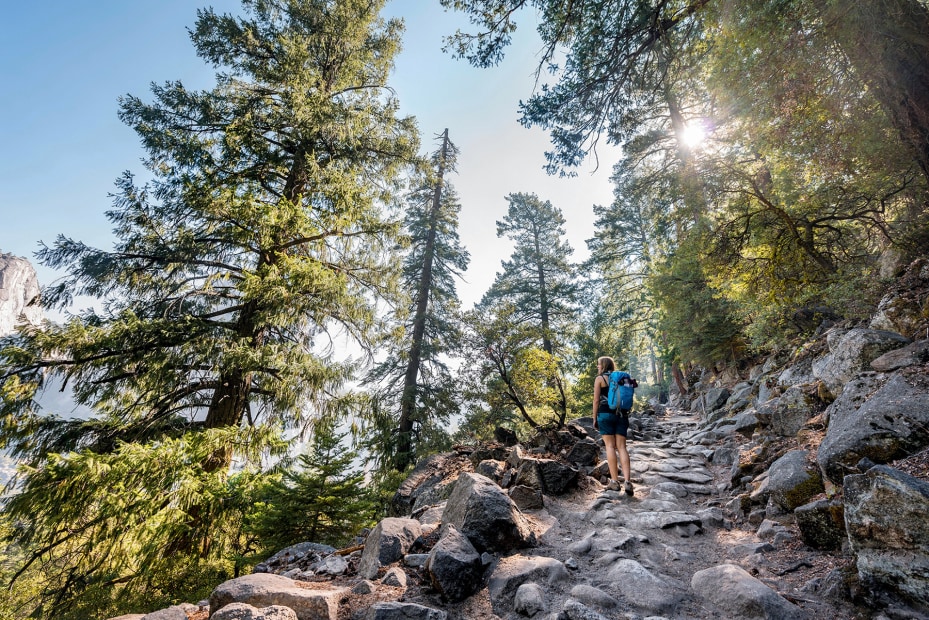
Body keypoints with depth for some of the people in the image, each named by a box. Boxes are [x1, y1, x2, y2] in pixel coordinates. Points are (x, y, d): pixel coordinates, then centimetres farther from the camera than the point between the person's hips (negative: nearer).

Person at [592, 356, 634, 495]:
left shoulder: (600, 378, 0)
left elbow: (596, 400, -4)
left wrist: (594, 418, 1)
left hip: (606, 414, -4)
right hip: (622, 415, 4)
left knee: (610, 446, -1)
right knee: (621, 447, 2)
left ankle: (614, 481, -2)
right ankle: (627, 481, -9)